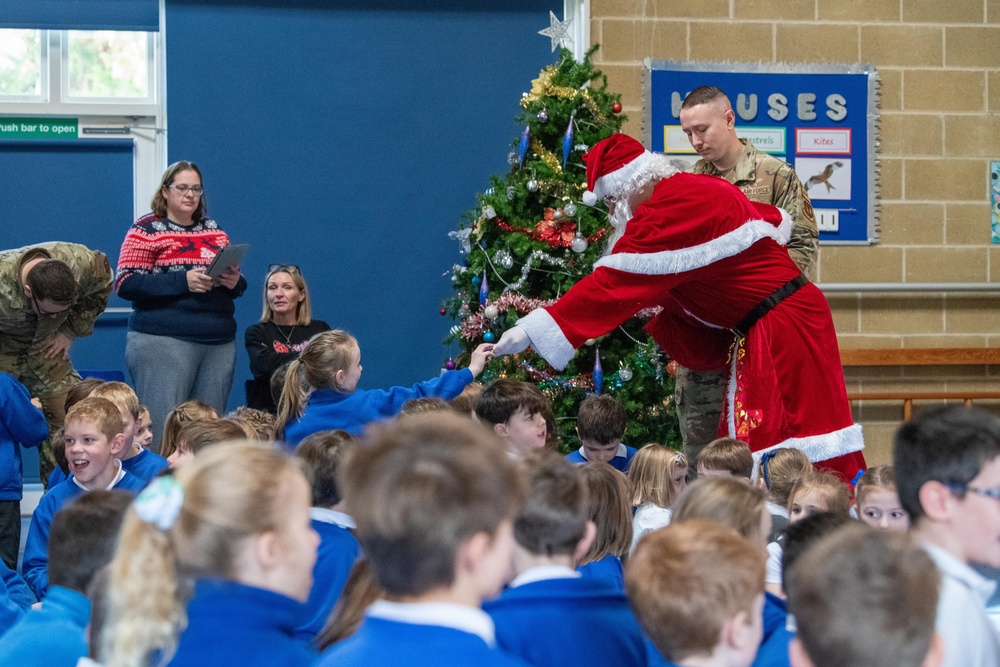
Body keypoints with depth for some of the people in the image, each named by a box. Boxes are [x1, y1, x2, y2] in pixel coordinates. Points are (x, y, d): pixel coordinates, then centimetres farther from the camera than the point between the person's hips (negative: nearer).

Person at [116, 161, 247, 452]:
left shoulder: (214, 230, 18)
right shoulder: (147, 229, 2)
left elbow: (236, 282, 23)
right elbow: (125, 284, -8)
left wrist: (235, 282, -2)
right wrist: (183, 281, -17)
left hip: (220, 342, 5)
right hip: (164, 341, -5)